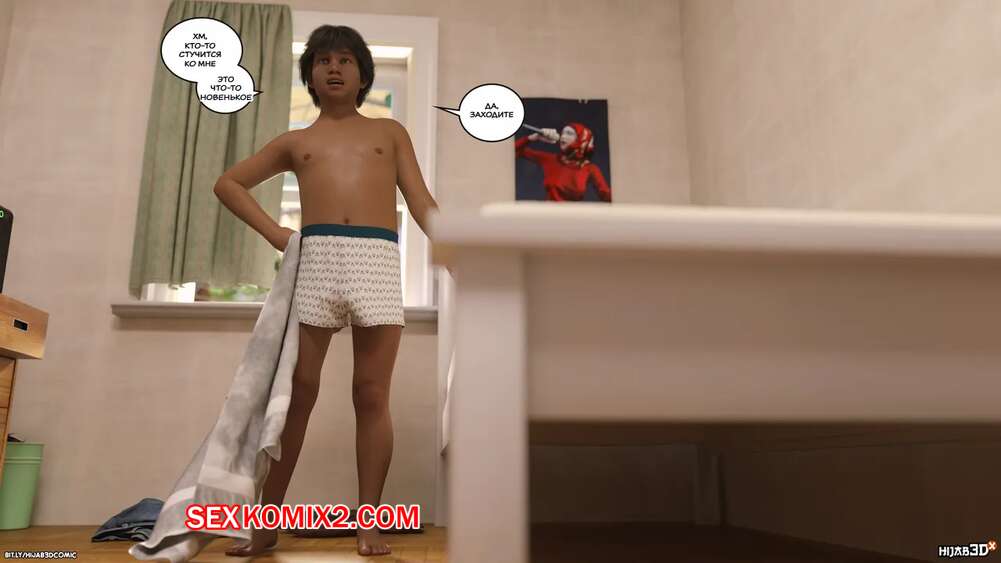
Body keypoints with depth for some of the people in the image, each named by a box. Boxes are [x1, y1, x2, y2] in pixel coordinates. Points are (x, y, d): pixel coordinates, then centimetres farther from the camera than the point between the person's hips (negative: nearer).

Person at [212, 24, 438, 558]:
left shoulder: (390, 133, 21)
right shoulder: (295, 142, 22)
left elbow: (421, 202, 13)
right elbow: (229, 183, 25)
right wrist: (273, 232, 9)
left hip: (378, 260, -1)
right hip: (314, 259, 1)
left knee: (372, 397, -3)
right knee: (295, 393, 1)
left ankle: (368, 523, 5)